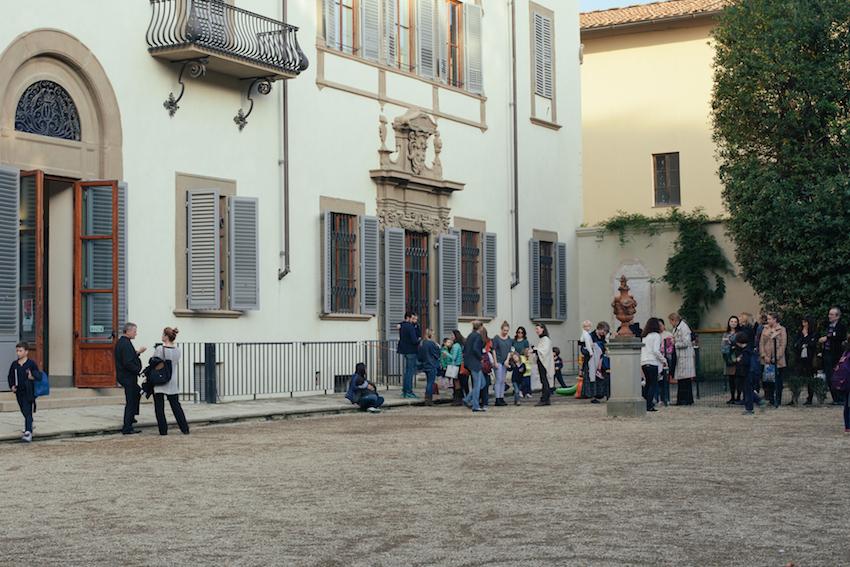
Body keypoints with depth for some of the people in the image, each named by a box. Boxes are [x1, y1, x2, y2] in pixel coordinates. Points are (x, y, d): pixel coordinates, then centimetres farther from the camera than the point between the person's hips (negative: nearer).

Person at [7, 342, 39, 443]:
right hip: (19, 392, 6)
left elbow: (38, 375, -6)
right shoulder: (14, 364, 7)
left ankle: (28, 433, -20)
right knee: (24, 411, 19)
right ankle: (29, 425, 41)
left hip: (28, 392, -5)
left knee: (28, 412, -13)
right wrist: (12, 386, 1)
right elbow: (11, 377, 15)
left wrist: (32, 377, -27)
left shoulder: (31, 364, -7)